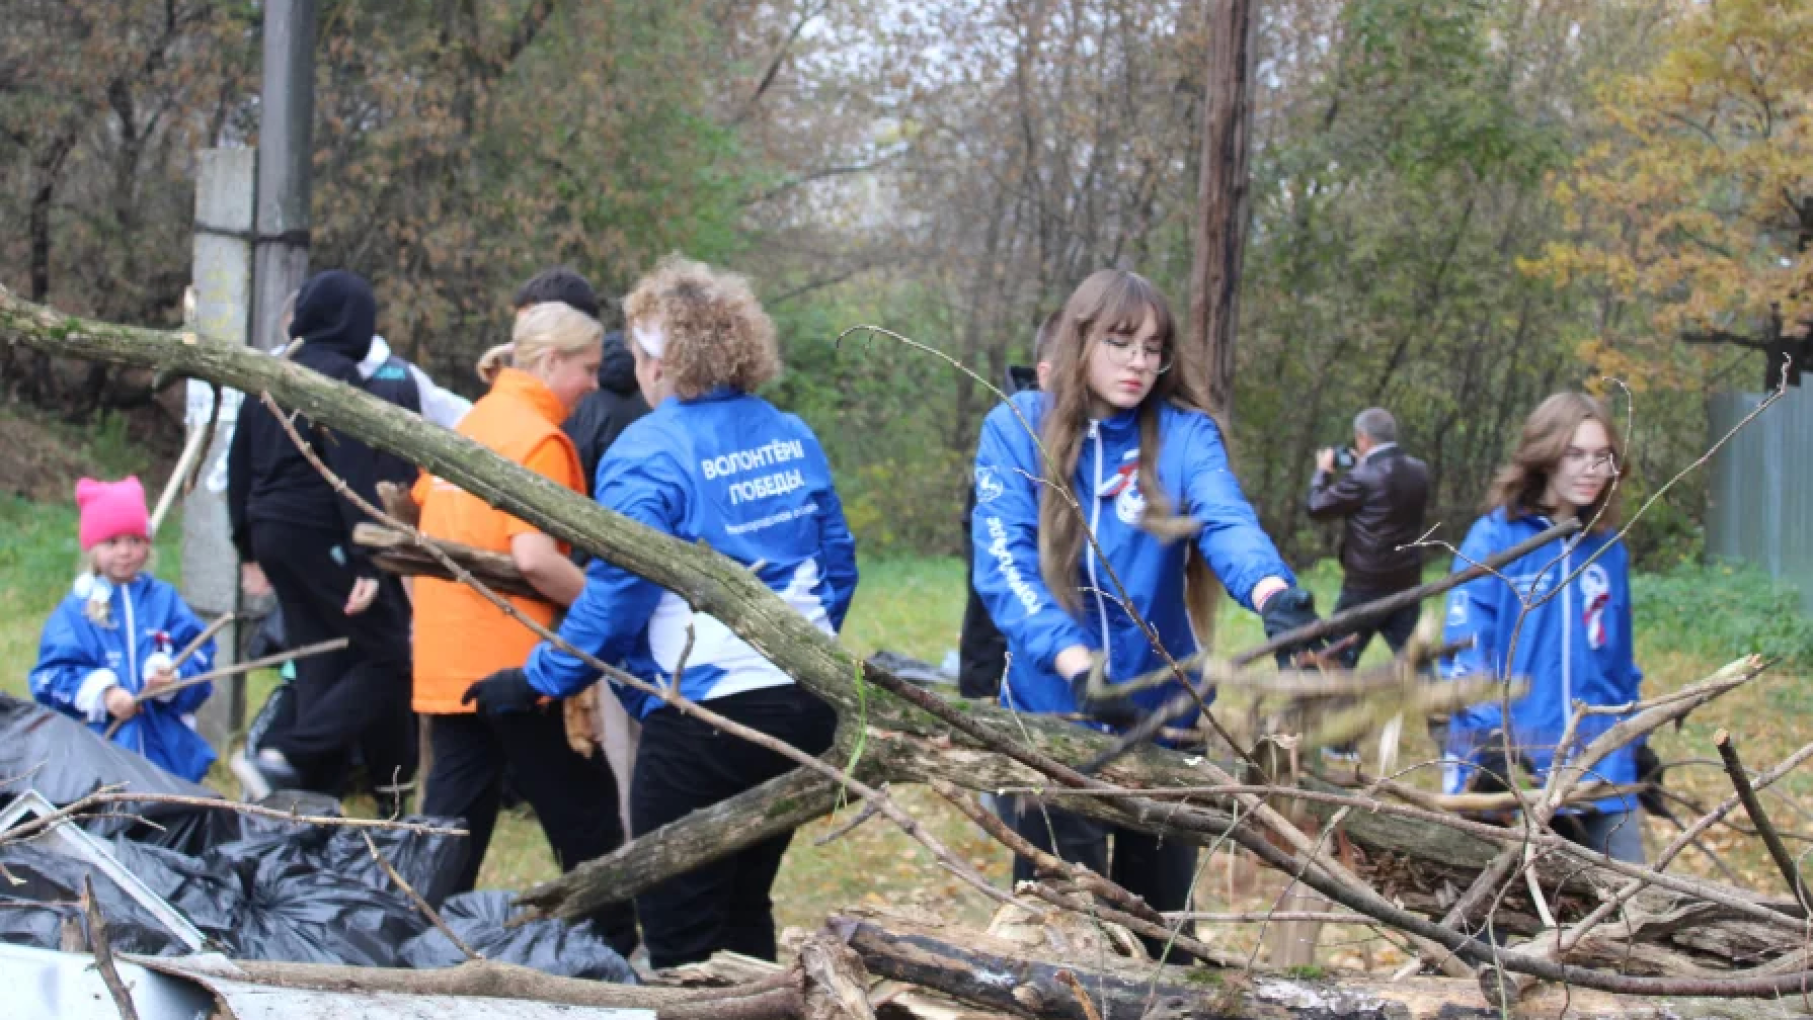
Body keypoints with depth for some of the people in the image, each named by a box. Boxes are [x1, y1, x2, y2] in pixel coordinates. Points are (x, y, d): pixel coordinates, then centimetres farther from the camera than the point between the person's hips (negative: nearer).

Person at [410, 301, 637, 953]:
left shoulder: (469, 425, 14)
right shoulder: (539, 439, -12)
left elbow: (422, 528, 21)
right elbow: (533, 558, -23)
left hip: (444, 662, 8)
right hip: (518, 664, -8)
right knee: (587, 825, 5)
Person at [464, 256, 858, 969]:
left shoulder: (649, 452, -13)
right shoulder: (791, 437, 7)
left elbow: (616, 593, -16)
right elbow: (838, 562, 14)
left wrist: (539, 679, -6)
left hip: (704, 716, -7)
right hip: (806, 707, 7)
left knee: (681, 936, 3)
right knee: (745, 910, 20)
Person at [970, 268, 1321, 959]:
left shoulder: (1184, 435, -1)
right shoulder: (1016, 429, -3)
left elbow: (1228, 522, -20)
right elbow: (1005, 564, -14)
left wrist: (1274, 593, -43)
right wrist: (1075, 665, -30)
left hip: (1159, 715, 1)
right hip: (1048, 715, -1)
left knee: (1160, 922, 12)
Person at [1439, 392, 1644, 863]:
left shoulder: (1608, 549, 12)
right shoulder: (1495, 538, -3)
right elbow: (1465, 650, -9)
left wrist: (1639, 744, 21)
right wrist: (1490, 742, -18)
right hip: (1514, 772, -4)